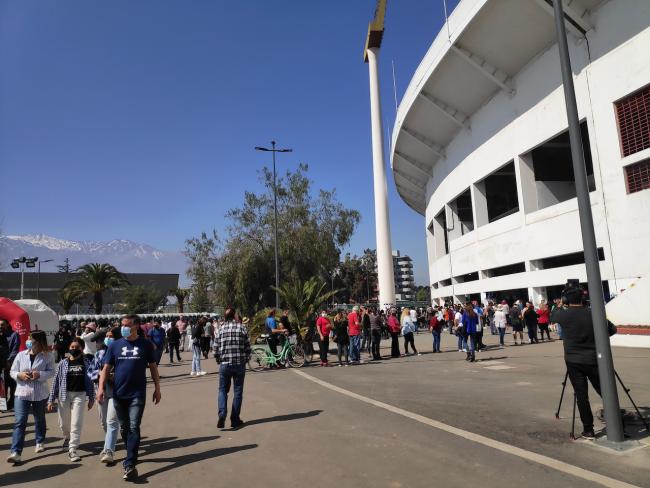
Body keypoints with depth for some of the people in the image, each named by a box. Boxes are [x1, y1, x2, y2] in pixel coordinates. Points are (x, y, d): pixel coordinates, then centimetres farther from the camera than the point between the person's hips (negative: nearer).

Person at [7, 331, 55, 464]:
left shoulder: (47, 356, -6)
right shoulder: (21, 355, -1)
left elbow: (51, 371, -8)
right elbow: (12, 372, 4)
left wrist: (40, 374, -24)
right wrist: (20, 375, -16)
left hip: (40, 394, 0)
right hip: (22, 393, 0)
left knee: (39, 419, 18)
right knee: (20, 422, -9)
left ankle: (40, 442, 39)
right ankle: (16, 452, -8)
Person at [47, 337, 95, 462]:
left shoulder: (86, 363, 0)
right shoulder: (63, 363, 1)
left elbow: (90, 380, 2)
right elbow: (56, 381, 2)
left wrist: (91, 398, 2)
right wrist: (51, 400, 0)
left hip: (79, 395, -2)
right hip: (64, 395, 2)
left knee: (76, 423, -6)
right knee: (64, 422, 16)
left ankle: (72, 449, 0)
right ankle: (67, 437, 47)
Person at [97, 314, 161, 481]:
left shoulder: (145, 345, -3)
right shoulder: (115, 345, 2)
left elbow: (153, 367, 3)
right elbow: (106, 368, 3)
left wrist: (157, 388, 3)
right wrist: (101, 388, -11)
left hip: (137, 394, -3)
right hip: (119, 394, 3)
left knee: (134, 428, -8)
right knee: (124, 428, 16)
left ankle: (130, 465, -5)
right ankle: (131, 455, 36)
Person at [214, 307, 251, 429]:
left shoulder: (220, 330, 0)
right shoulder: (242, 328, -3)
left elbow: (216, 350, 1)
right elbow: (248, 348, -3)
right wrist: (246, 360, 12)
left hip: (224, 364, 1)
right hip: (239, 364, -1)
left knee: (223, 390, 14)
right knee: (238, 391, 10)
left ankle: (222, 416, -3)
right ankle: (235, 419, 13)